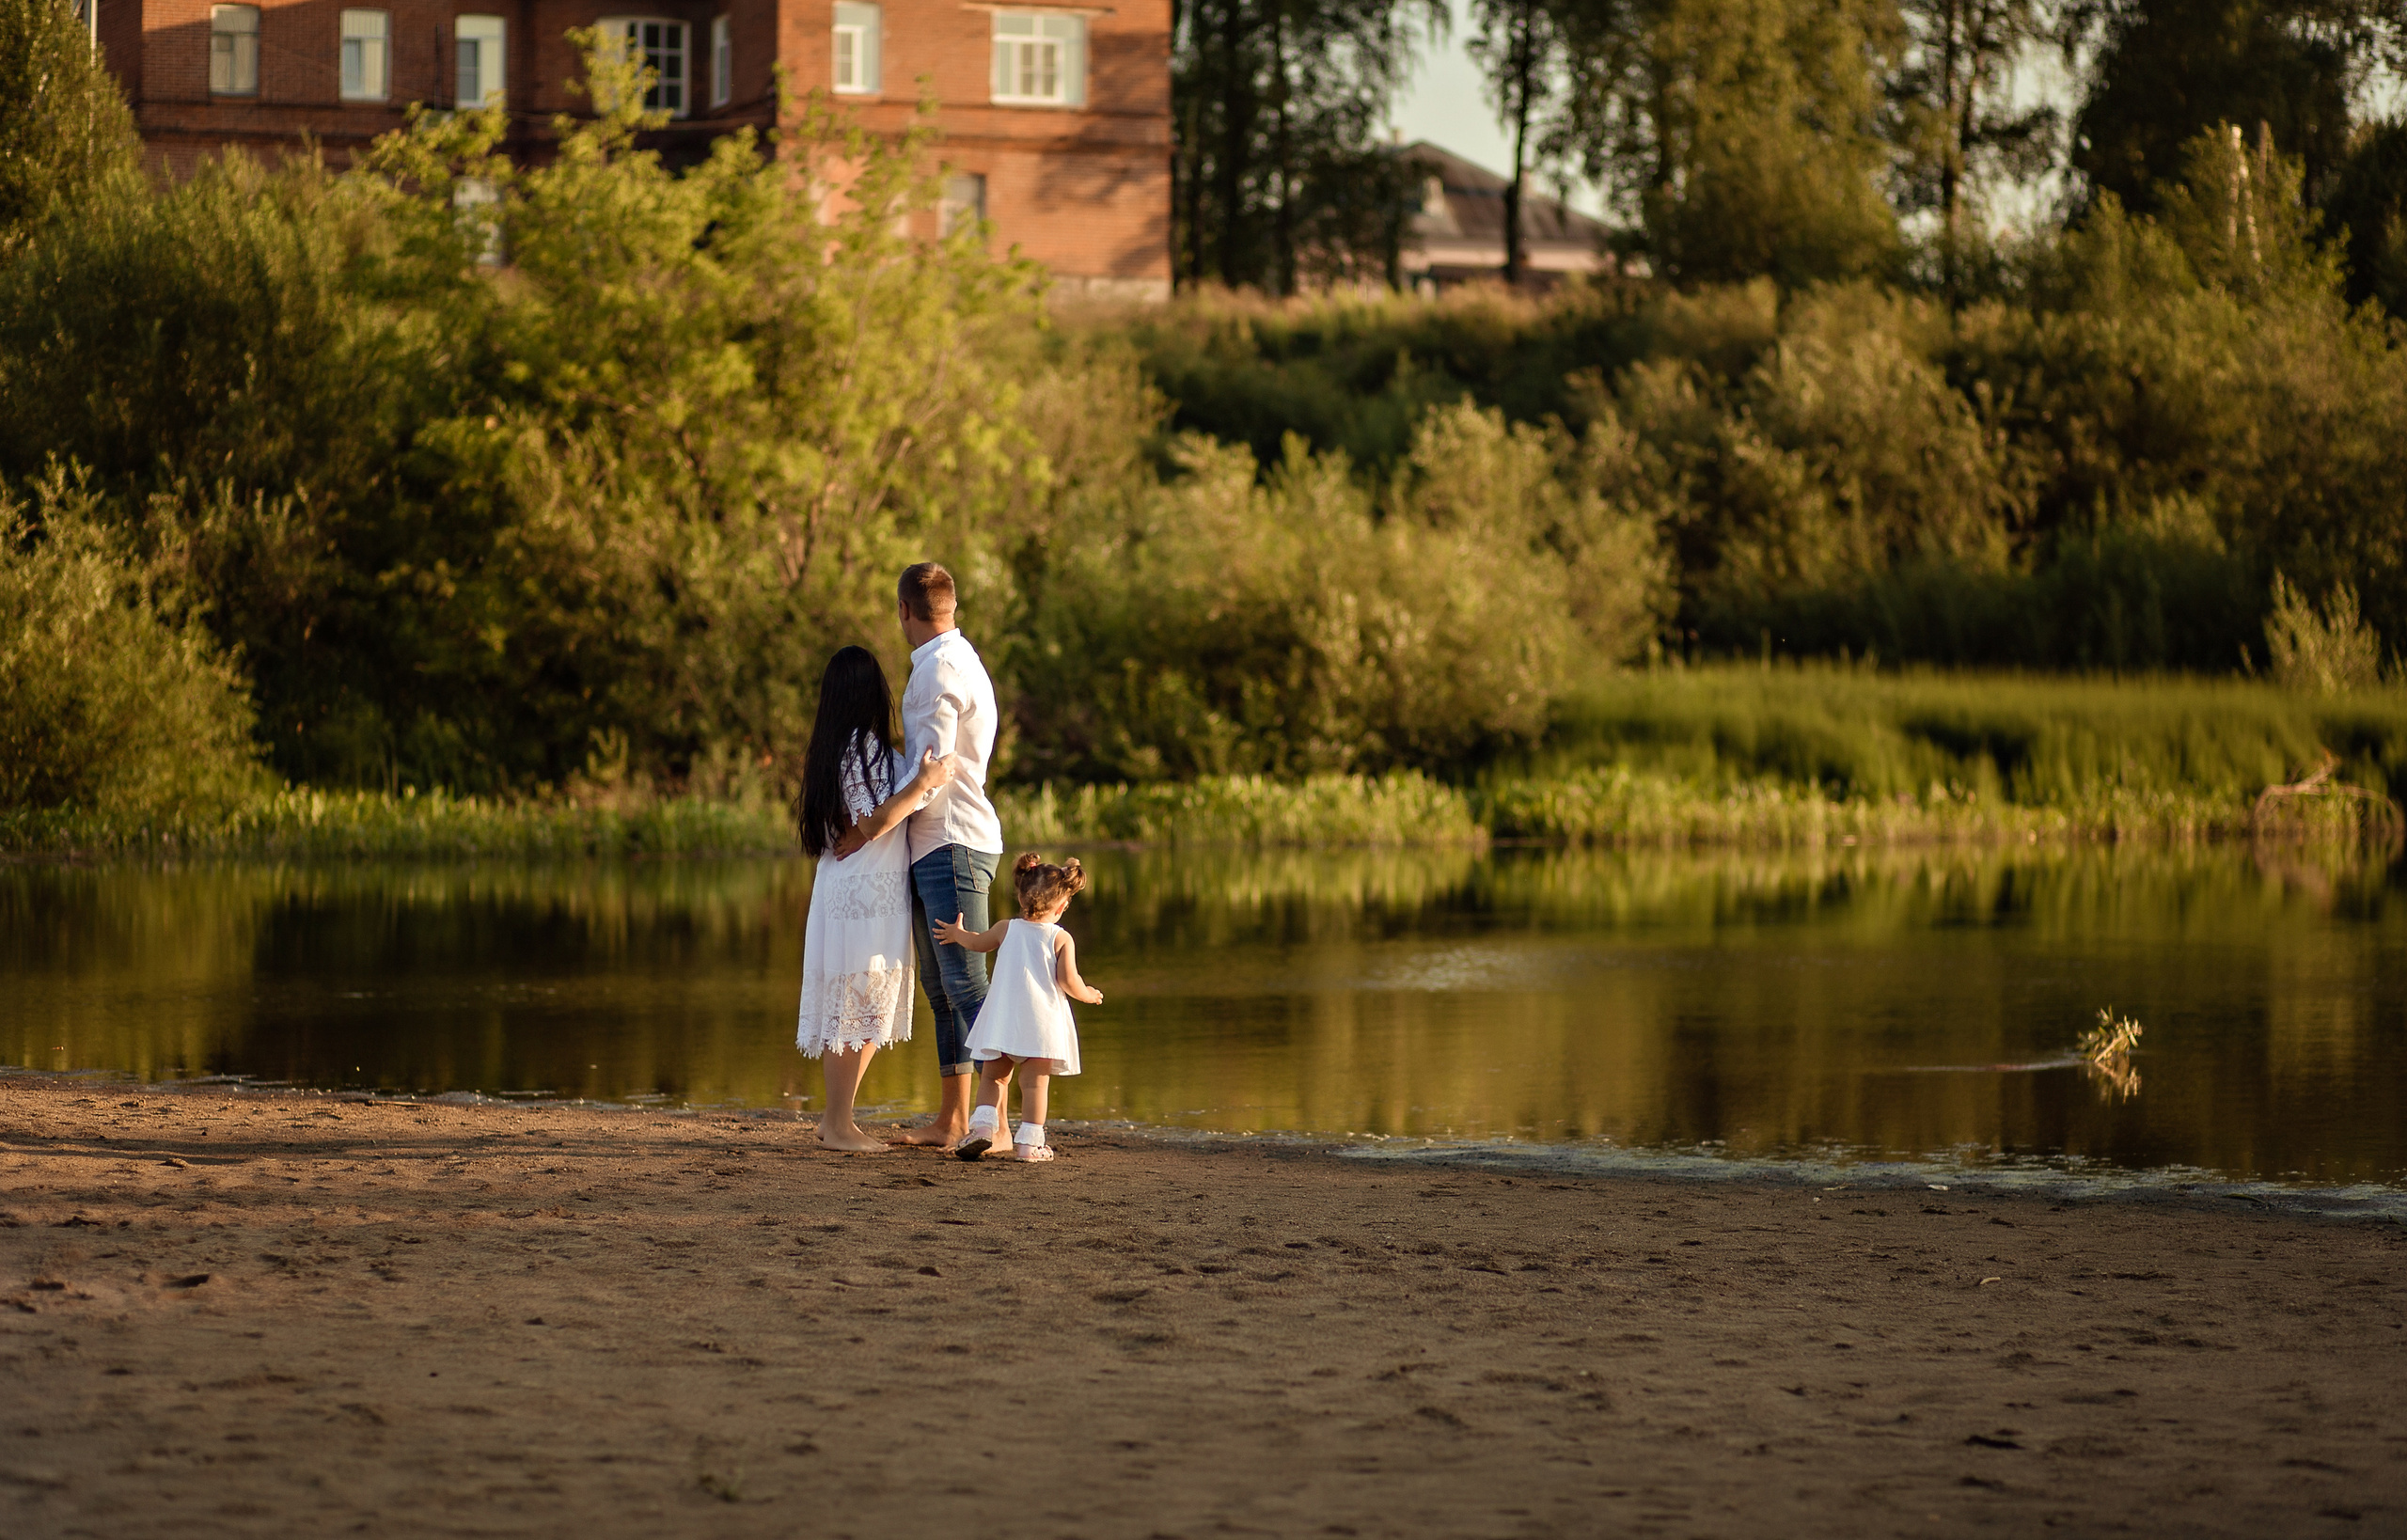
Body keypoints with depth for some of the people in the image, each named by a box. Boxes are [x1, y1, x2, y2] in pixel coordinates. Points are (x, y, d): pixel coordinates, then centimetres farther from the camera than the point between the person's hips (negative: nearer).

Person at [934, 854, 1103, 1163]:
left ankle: (983, 1122, -6)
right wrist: (1088, 995, 12)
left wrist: (957, 934, 48)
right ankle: (1029, 1141, -4)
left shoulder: (1007, 929, 5)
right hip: (1042, 1024, -2)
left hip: (1002, 1021, 2)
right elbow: (1068, 982, -10)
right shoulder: (1062, 939, -5)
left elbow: (978, 942, 26)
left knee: (994, 1076, 14)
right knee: (1034, 1081, 0)